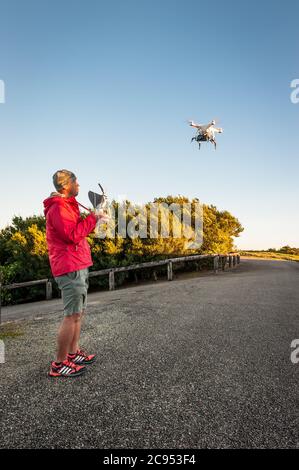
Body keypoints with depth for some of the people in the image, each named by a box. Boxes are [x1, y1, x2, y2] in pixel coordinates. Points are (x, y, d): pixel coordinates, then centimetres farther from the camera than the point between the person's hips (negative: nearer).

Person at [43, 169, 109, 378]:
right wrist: (92, 218, -14)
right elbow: (73, 235, -22)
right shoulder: (58, 208, -13)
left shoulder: (68, 206, 19)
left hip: (79, 266, 10)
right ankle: (59, 364, 7)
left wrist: (95, 219, 9)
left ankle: (73, 353, 27)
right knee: (73, 315, -5)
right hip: (70, 268, -10)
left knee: (79, 312, 15)